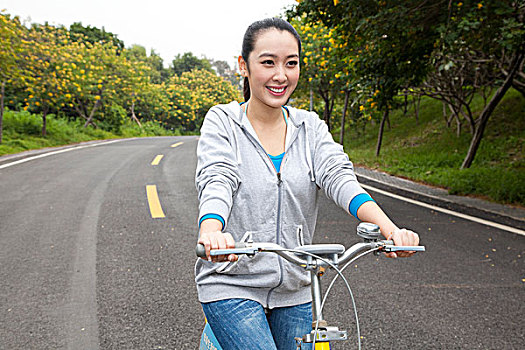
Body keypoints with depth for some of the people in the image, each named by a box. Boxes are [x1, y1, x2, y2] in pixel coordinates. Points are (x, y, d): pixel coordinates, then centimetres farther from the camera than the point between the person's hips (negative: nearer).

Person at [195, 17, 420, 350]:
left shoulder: (310, 126, 3)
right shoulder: (222, 122, -6)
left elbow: (338, 176, -12)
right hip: (231, 284, -4)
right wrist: (211, 232, -44)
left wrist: (388, 227, -30)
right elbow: (216, 181, -22)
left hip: (294, 289, 4)